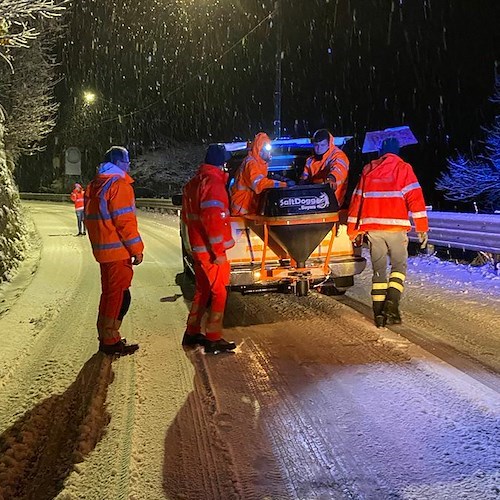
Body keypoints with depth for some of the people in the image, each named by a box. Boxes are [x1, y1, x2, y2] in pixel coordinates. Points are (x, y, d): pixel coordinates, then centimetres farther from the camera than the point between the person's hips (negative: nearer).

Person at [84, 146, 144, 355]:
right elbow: (124, 221, -19)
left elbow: (90, 218, 22)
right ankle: (111, 341, 2)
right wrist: (136, 248, -14)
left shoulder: (94, 185, 17)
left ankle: (105, 337, 26)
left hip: (102, 250, 9)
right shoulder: (119, 183, -13)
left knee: (109, 293, 18)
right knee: (120, 295, -2)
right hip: (118, 250, -9)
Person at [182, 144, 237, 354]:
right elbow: (214, 220, -24)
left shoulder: (193, 183, 14)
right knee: (218, 292, -2)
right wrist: (218, 251, -21)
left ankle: (192, 333, 27)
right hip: (210, 250, -9)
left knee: (202, 290, 18)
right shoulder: (213, 182, -16)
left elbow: (187, 216, 23)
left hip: (198, 247, 9)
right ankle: (213, 340, 2)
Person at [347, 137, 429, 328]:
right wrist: (422, 228, -4)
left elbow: (357, 200, 16)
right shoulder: (403, 168, 5)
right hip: (396, 227, -3)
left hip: (372, 228, 3)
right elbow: (415, 198, -5)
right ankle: (392, 302, -13)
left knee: (379, 269, 10)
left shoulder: (368, 170, 16)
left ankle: (379, 313, 7)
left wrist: (353, 231, 21)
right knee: (399, 265, 8)